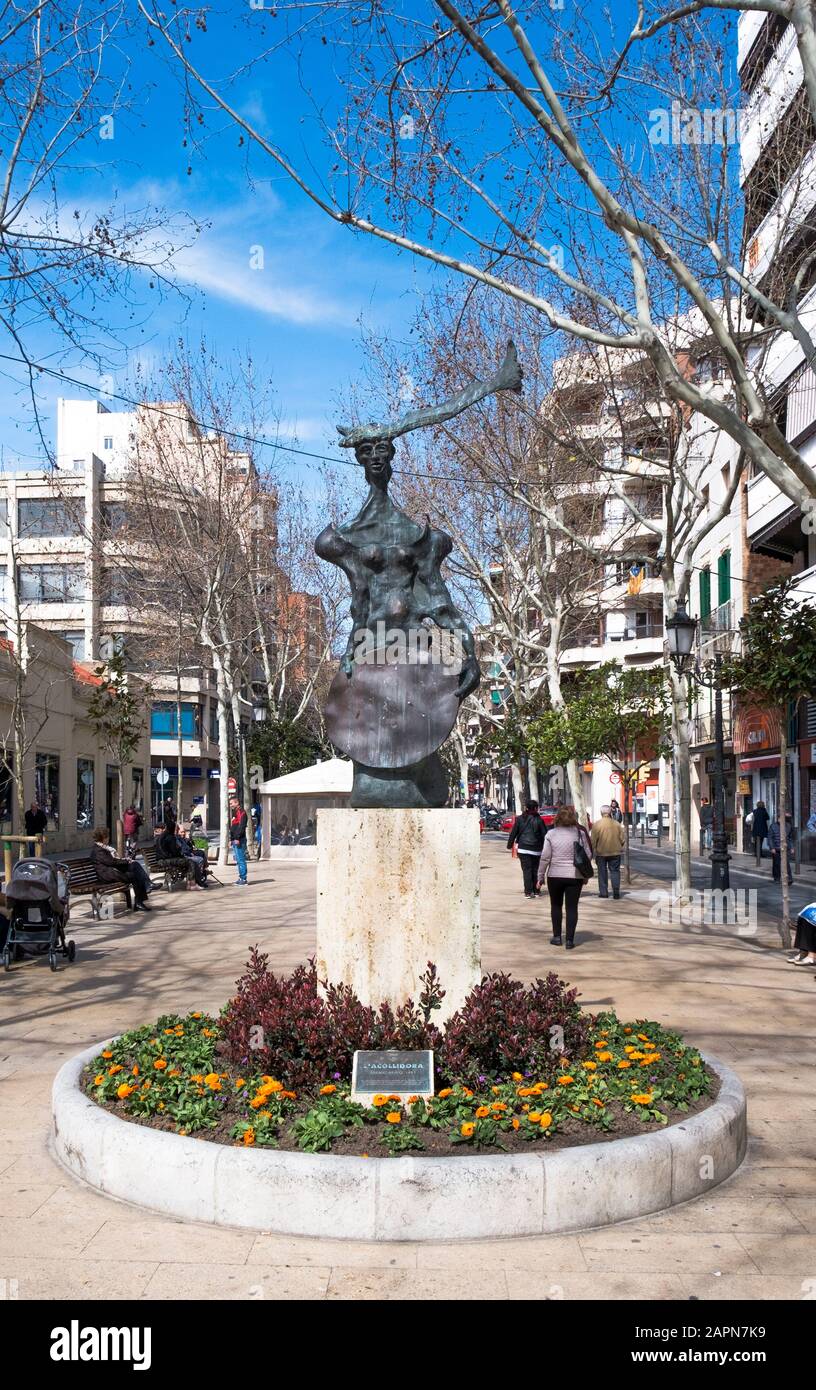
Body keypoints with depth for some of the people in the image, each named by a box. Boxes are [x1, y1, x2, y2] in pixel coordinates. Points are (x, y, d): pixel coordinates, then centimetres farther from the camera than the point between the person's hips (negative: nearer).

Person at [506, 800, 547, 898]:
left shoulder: (520, 819, 2)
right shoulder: (539, 820, -1)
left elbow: (513, 833, 4)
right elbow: (544, 834, 0)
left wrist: (510, 844, 14)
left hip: (523, 849, 0)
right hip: (536, 849, 0)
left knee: (526, 870, -1)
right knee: (535, 870, 11)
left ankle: (528, 892, -8)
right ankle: (535, 891, 14)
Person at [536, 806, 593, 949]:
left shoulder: (551, 834, -6)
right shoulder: (580, 833, -3)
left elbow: (545, 857, -6)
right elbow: (588, 855, 0)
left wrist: (541, 876, 3)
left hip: (555, 876, 0)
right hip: (575, 876, 0)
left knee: (556, 905, 17)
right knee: (572, 907, 5)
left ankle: (557, 936, 19)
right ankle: (570, 940, 4)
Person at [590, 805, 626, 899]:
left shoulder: (596, 824, -9)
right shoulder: (617, 824, -3)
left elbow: (593, 840, -7)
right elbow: (622, 838, 2)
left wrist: (594, 850, 5)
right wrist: (619, 847, 19)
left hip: (601, 852, -1)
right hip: (615, 852, 1)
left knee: (602, 872, 8)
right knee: (615, 871, 7)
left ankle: (603, 892, 8)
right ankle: (616, 891, -3)